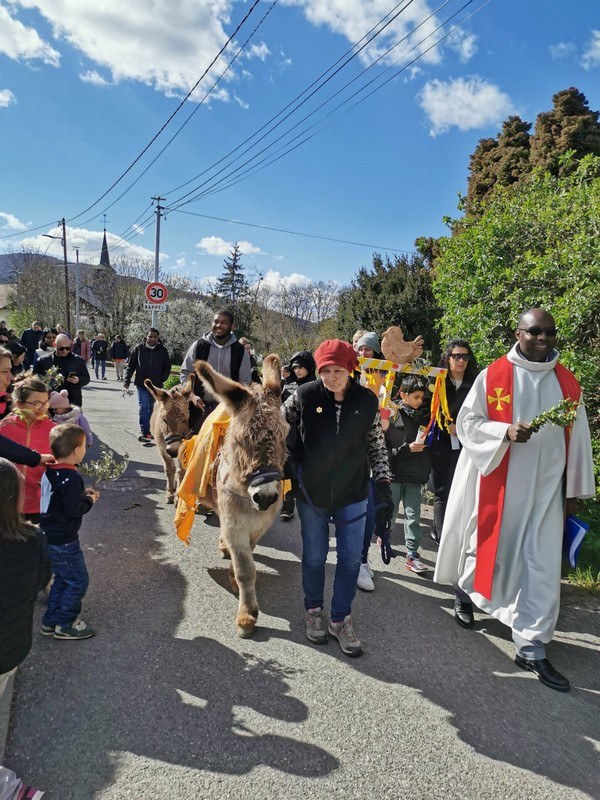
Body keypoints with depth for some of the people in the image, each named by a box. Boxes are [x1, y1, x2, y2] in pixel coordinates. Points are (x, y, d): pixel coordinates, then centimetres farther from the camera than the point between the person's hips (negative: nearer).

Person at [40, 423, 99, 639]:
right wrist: (89, 500, -10)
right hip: (63, 541, -9)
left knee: (62, 579, 22)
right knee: (78, 581, 5)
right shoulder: (71, 477, -24)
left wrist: (82, 493, 7)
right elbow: (73, 509, -27)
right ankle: (65, 624, 15)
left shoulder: (50, 471, 4)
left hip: (49, 538, 9)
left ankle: (50, 621, 31)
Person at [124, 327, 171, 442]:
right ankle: (144, 432, -11)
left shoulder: (162, 350, 1)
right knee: (143, 407, -10)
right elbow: (131, 365, 4)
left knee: (151, 408, 13)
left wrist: (163, 378, 1)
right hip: (142, 384, -2)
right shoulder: (139, 348, -2)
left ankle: (147, 431, 25)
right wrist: (127, 380, -1)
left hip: (156, 385, 2)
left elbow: (167, 366, 12)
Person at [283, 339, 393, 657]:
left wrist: (384, 487, -3)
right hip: (311, 491, -1)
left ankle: (341, 619, 28)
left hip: (352, 494, 1)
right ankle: (313, 611, 37)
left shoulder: (367, 401, -8)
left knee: (351, 559, 8)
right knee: (314, 556, 13)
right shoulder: (304, 396, -12)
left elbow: (377, 447, 1)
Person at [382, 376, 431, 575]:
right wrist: (407, 449, -19)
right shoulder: (391, 416, -10)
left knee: (413, 516, 4)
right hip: (394, 473, -3)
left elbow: (428, 444, 14)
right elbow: (382, 448, -13)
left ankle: (412, 555, 10)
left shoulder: (424, 417, 5)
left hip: (414, 475, 4)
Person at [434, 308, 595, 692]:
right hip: (498, 482, -2)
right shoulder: (492, 376, -5)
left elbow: (578, 439, 8)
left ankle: (531, 648, 13)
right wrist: (507, 431, -21)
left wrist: (576, 489, 8)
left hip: (546, 488, 3)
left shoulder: (568, 383, 5)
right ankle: (466, 589, 43)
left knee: (542, 565, 2)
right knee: (487, 544, 11)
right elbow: (467, 422, -5)